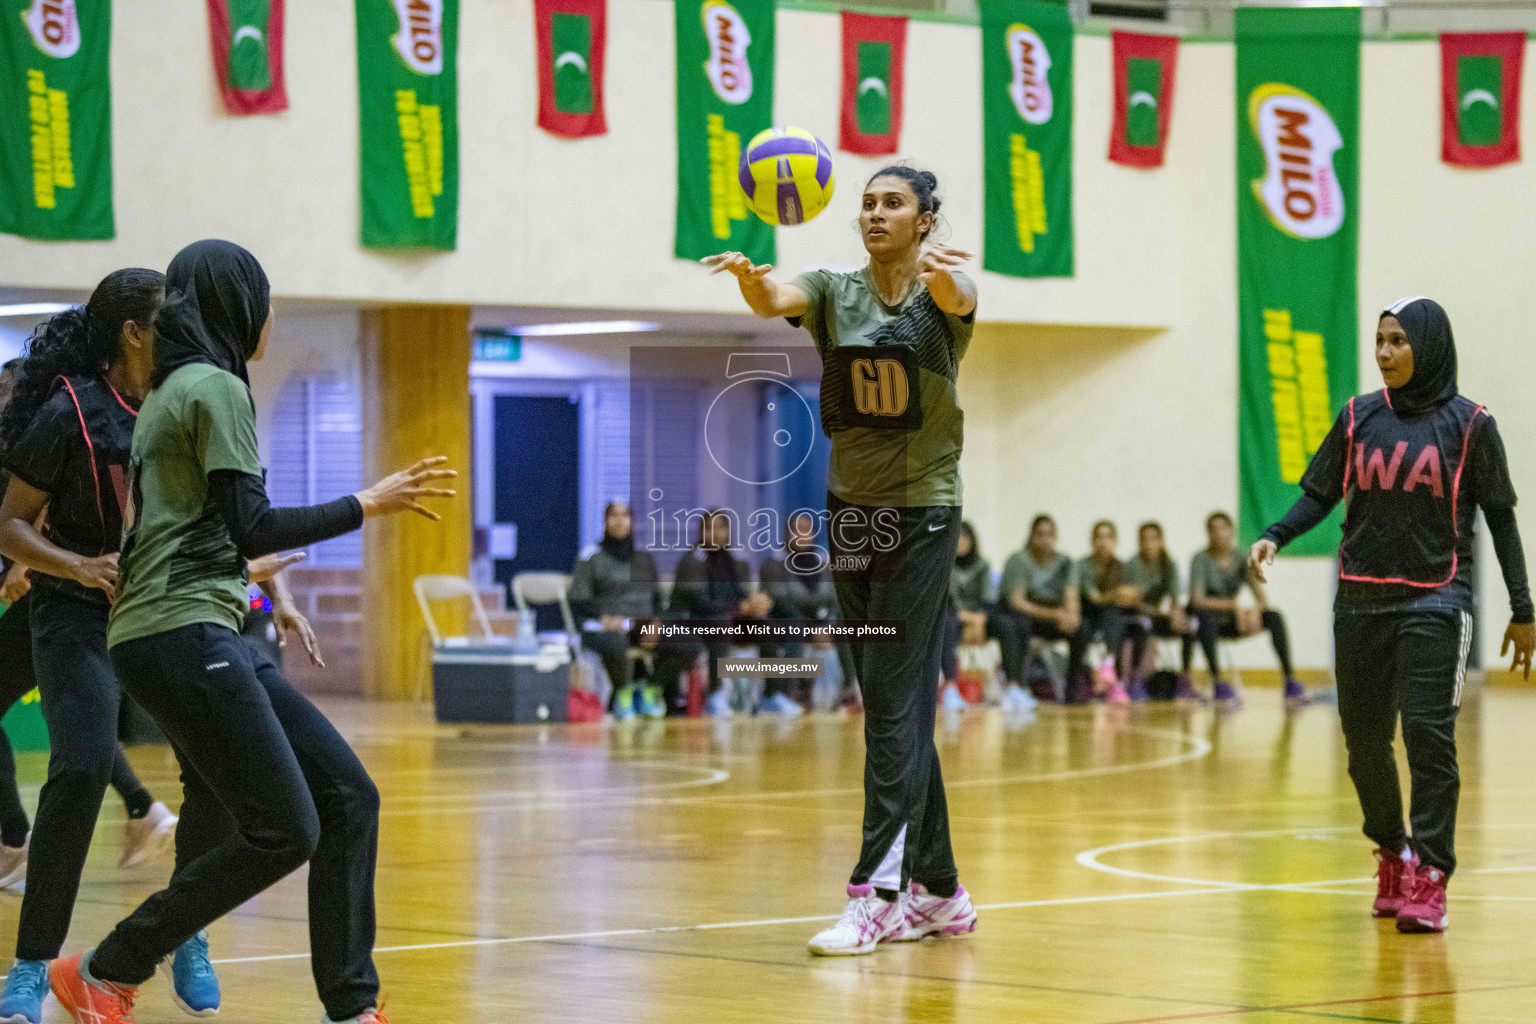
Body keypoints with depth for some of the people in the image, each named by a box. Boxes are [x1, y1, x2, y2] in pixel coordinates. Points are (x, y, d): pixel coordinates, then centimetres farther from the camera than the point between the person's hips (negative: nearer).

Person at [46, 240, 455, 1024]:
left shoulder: (173, 390, 20)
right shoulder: (216, 389, -8)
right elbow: (251, 528, -13)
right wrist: (368, 504, -8)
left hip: (207, 636, 10)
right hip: (182, 637, -10)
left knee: (348, 798, 3)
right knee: (284, 833, -13)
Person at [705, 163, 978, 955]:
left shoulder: (942, 291, -5)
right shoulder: (834, 291, 4)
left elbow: (959, 300, -31)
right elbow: (776, 301, -18)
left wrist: (942, 273, -56)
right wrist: (749, 277, -42)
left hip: (922, 510, -5)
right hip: (851, 506, 5)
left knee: (894, 702, -11)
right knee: (901, 706, 9)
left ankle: (876, 894, -14)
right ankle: (937, 890, 16)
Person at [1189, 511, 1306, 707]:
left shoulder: (1240, 560, 3)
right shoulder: (1201, 559, -10)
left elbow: (1262, 597, -2)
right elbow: (1197, 599, -23)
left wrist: (1255, 610, -26)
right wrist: (1234, 606, -32)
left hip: (1230, 624, 5)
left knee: (1275, 617, -16)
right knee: (1206, 617, -40)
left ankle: (1290, 681, -23)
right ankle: (1217, 682, -40)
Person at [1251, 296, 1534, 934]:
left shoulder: (1467, 424, -2)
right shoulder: (1359, 418, 6)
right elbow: (1319, 493, 8)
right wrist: (1274, 537, -11)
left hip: (1434, 599, -3)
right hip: (1360, 599, 3)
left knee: (1427, 733, -13)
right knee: (1365, 738, 7)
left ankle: (1429, 880, -8)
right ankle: (1391, 853, 29)